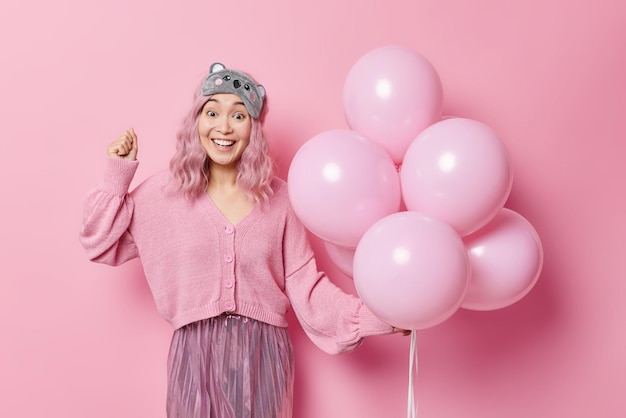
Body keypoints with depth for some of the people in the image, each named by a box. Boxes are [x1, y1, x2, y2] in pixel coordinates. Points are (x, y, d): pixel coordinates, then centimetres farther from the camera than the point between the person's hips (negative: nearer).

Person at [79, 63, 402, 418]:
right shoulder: (167, 191, -1)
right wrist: (119, 172, -4)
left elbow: (305, 284, -3)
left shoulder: (278, 197, -3)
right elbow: (102, 243, 2)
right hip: (196, 353, 0)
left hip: (263, 353, 0)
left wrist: (376, 314, -12)